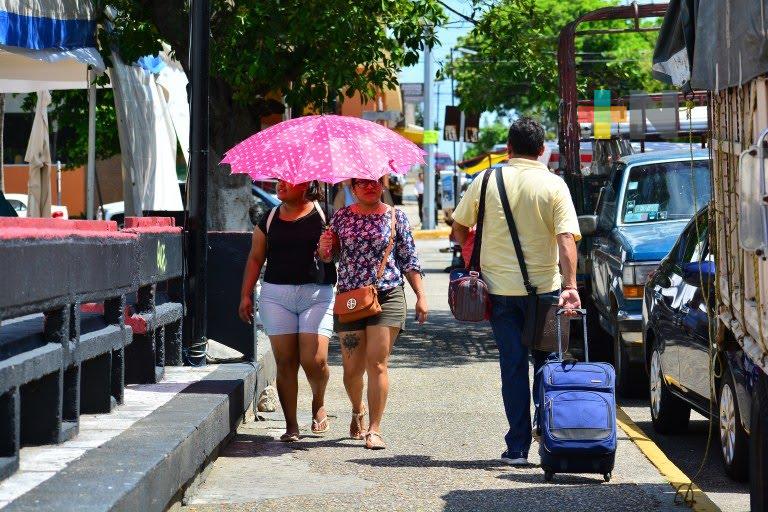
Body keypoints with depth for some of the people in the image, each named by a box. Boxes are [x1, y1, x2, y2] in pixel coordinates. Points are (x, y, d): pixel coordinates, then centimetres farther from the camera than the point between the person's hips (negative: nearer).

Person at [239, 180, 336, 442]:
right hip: (276, 295, 3)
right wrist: (246, 294, 11)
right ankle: (291, 425, 5)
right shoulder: (269, 219, 12)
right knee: (285, 361, -1)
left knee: (314, 359, -12)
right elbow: (255, 258, 16)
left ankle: (319, 404, 18)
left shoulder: (324, 216, 3)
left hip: (317, 295, -3)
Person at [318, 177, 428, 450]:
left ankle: (374, 429, -5)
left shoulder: (395, 217, 5)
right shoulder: (341, 217, 8)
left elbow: (409, 260, 9)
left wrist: (421, 295, 5)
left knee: (377, 364, -9)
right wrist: (323, 248, -8)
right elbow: (327, 257, 16)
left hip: (387, 296, -2)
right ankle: (357, 411, 35)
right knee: (353, 367, 4)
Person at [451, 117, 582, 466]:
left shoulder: (487, 181, 0)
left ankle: (517, 447, 3)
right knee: (546, 364, 13)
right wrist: (569, 285, -18)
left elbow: (459, 228, 7)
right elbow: (566, 239, -14)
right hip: (543, 287, -1)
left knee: (512, 365, 5)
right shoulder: (554, 185, -4)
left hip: (499, 287, 1)